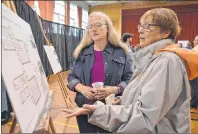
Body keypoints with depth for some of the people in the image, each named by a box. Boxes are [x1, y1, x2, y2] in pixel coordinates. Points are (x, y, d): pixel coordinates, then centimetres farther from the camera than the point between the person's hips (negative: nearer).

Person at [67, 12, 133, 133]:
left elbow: (130, 79, -3)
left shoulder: (121, 52, -4)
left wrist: (115, 89, -21)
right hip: (85, 108, 2)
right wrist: (81, 88, -13)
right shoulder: (82, 52, 3)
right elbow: (71, 77, 7)